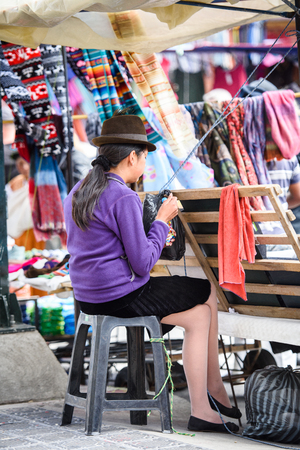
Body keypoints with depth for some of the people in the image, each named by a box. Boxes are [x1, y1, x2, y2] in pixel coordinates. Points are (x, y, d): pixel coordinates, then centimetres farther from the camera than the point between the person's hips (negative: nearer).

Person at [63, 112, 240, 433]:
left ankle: (201, 409, 14)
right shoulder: (124, 198, -19)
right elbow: (143, 264, -19)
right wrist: (161, 221, -5)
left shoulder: (77, 192, 9)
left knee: (199, 315, 16)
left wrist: (150, 238, 20)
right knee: (208, 293, 11)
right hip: (120, 296, -9)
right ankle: (215, 389, 23)